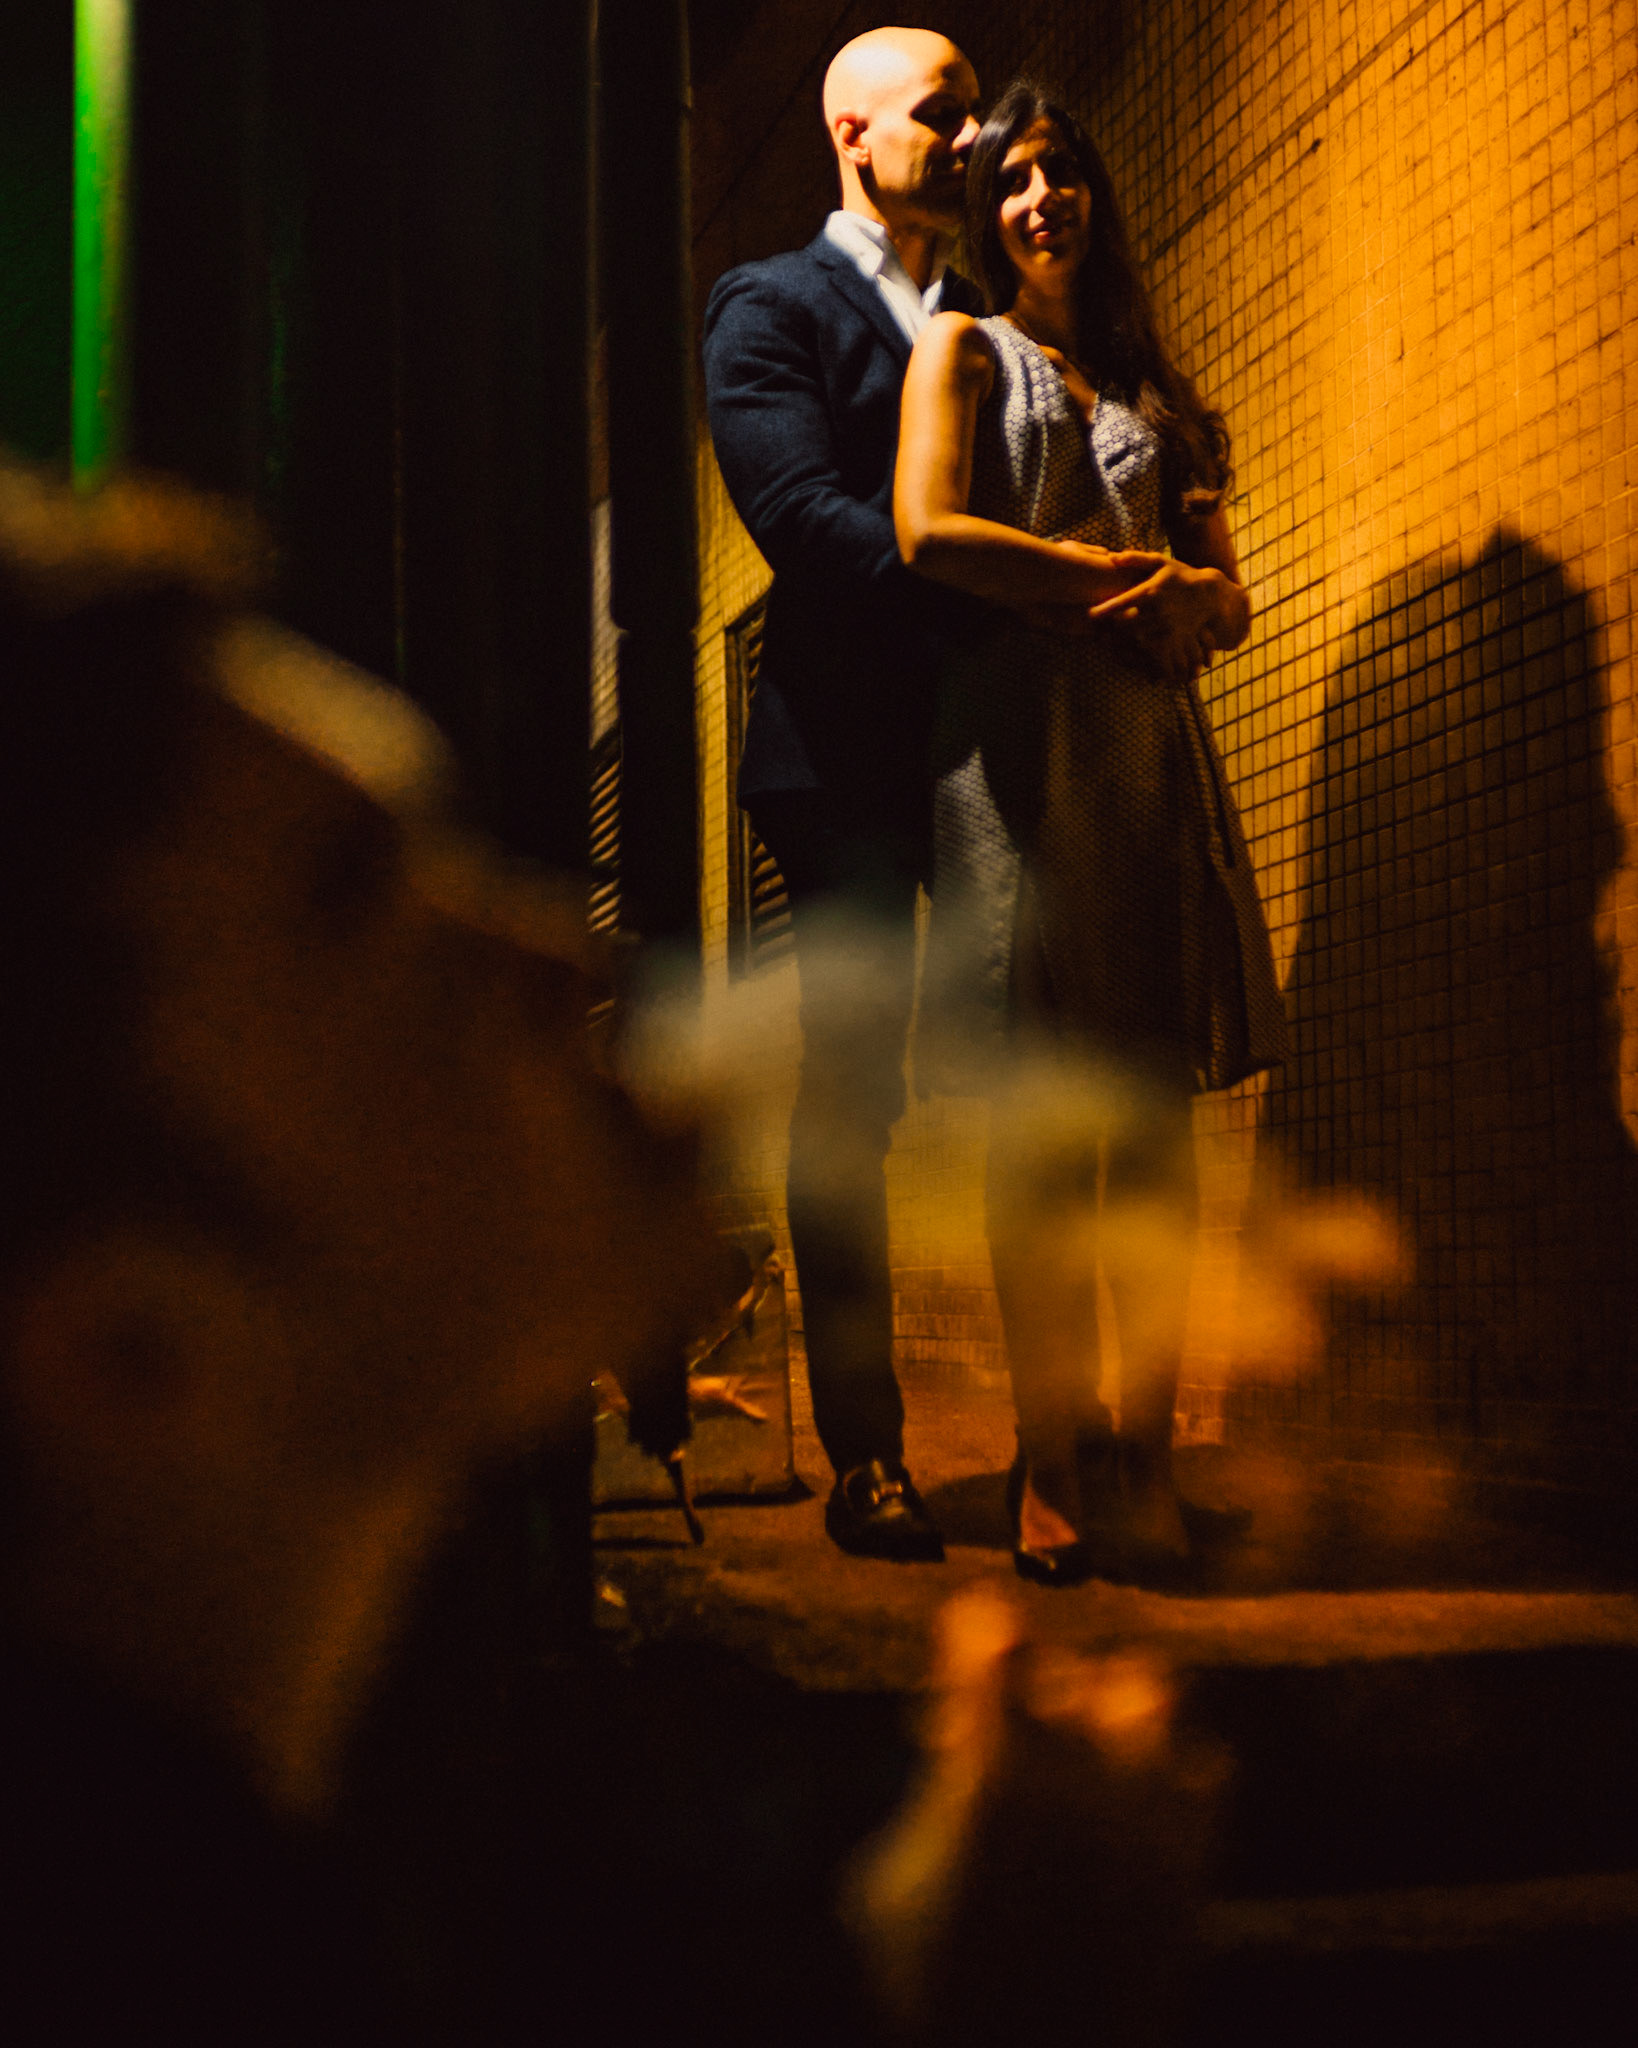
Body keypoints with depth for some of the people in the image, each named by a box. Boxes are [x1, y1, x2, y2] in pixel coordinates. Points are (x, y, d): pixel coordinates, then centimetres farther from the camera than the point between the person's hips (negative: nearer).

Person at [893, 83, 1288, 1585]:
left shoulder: (1155, 396, 26)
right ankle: (1052, 1460, -9)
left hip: (1156, 742, 4)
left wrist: (1185, 597, -4)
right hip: (1021, 741, -4)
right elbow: (930, 530, -5)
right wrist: (1120, 579, -3)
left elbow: (1232, 599, 19)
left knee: (1159, 1103, -4)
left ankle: (1146, 1453, -3)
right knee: (1044, 1107, -11)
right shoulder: (964, 350, 14)